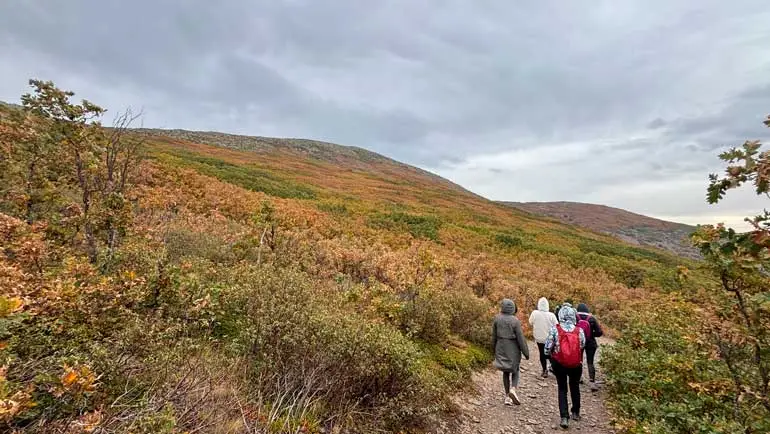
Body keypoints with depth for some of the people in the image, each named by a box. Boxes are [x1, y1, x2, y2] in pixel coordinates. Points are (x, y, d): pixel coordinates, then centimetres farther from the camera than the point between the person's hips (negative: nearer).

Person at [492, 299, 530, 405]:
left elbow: (494, 336, 4)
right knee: (515, 370, 16)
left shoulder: (497, 319, -4)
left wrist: (494, 349, 18)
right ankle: (513, 389, -7)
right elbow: (520, 338, -12)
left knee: (506, 372, 15)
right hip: (513, 349, -3)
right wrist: (526, 352, -2)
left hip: (501, 348, 3)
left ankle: (507, 397, 17)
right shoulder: (515, 321, -15)